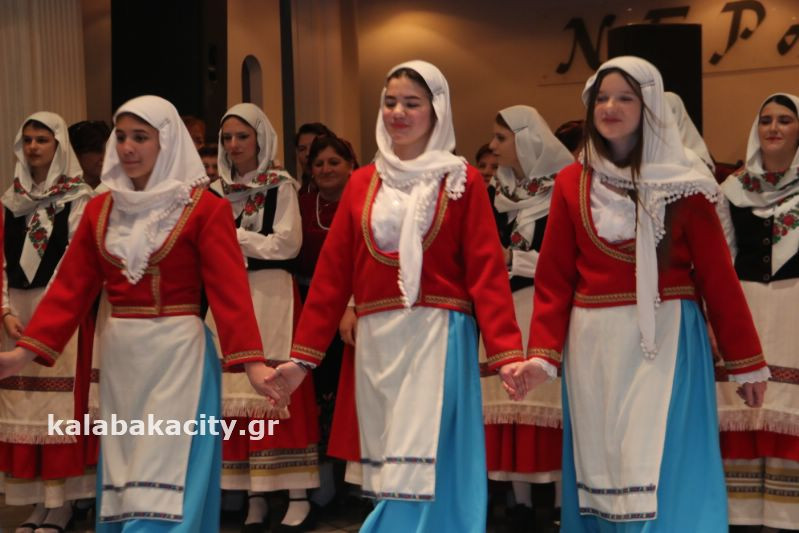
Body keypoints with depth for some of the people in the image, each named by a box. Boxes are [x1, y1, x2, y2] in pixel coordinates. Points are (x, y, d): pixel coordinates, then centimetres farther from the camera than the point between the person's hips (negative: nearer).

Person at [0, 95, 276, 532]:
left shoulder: (205, 208, -7)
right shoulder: (100, 209, 8)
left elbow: (229, 290, -14)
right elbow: (71, 287, 6)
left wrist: (252, 362, -24)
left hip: (177, 353, -5)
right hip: (119, 357, 5)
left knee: (165, 484, -3)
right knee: (123, 480, 13)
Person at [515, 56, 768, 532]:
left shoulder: (682, 182, 0)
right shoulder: (572, 184, 6)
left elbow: (718, 275, -1)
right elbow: (554, 279, 4)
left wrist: (747, 361, -1)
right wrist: (542, 353, -7)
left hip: (667, 337, -2)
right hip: (595, 344, 2)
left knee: (664, 470, -4)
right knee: (603, 465, 9)